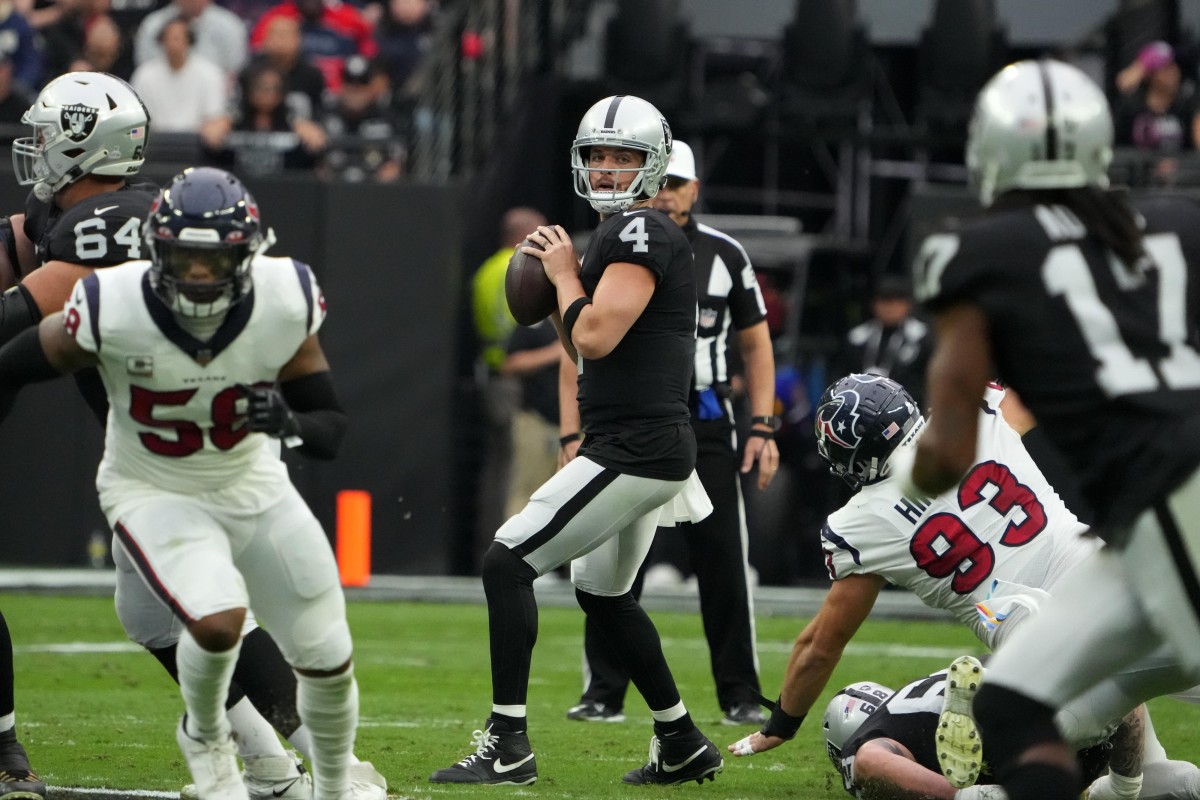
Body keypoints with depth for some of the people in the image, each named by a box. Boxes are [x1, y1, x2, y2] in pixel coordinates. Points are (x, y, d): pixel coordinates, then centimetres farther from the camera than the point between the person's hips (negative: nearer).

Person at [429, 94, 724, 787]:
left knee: (508, 564, -11)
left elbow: (596, 338, -23)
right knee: (603, 593, 24)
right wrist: (556, 288, 8)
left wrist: (566, 274, -7)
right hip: (633, 449, 11)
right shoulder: (620, 235, 17)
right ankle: (684, 746, 31)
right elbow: (588, 353, 23)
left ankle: (508, 747, -11)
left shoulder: (642, 234, -14)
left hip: (634, 453, -11)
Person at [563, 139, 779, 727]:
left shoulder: (725, 256, 5)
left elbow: (755, 346, 11)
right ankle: (604, 693, 6)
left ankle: (740, 695, 6)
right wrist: (572, 436, -1)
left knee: (724, 564, -2)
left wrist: (763, 429, 2)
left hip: (705, 428, 0)